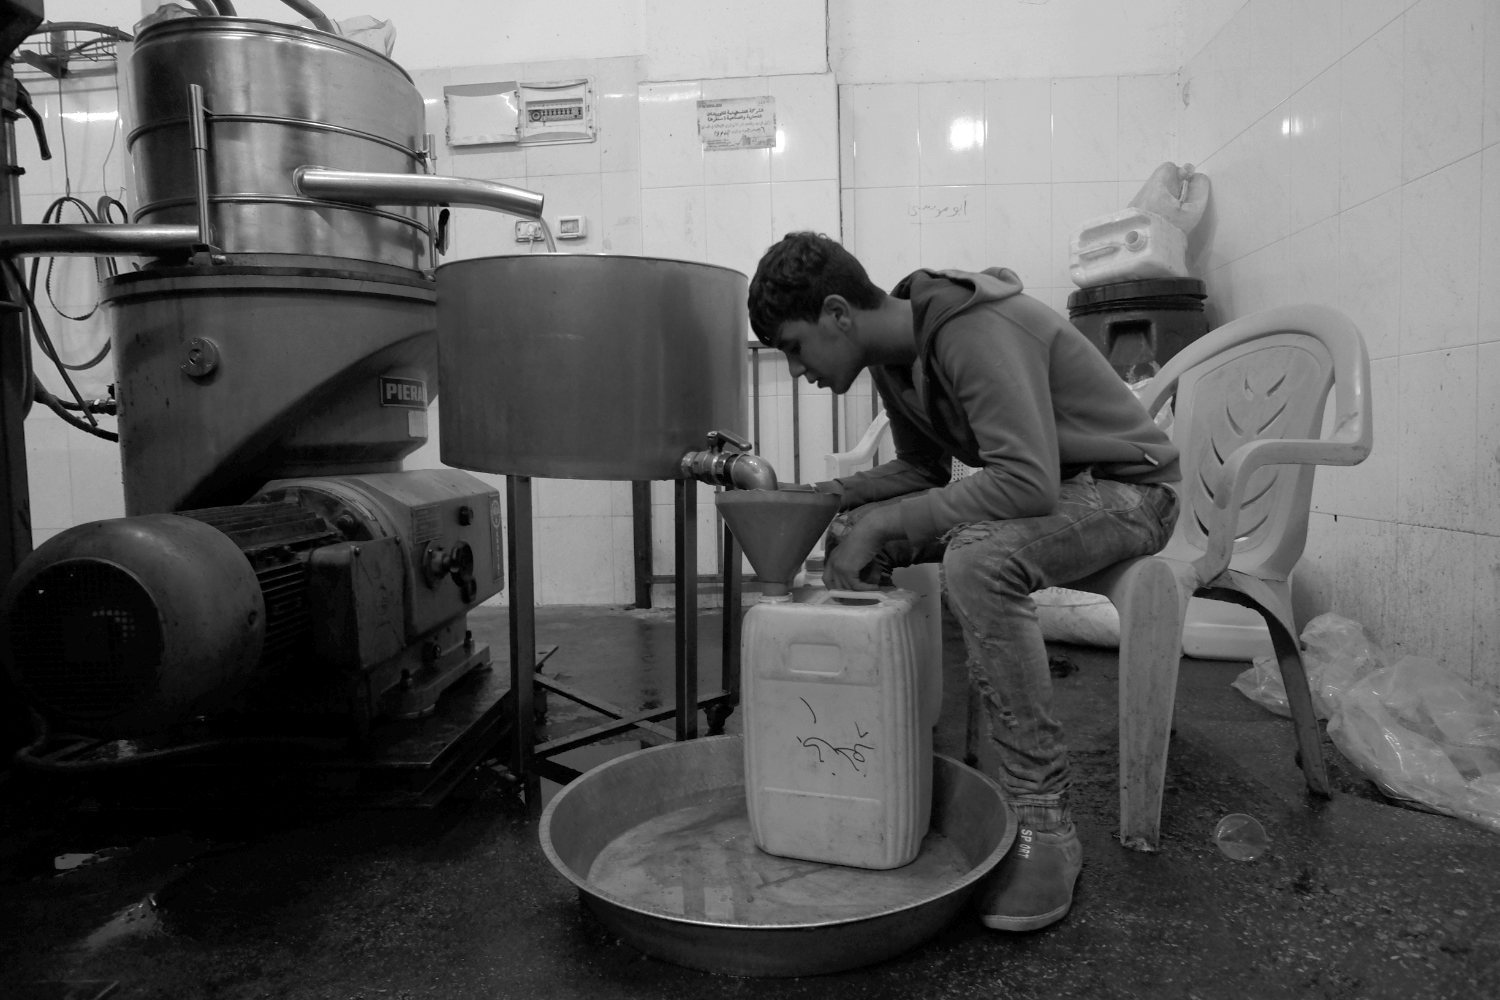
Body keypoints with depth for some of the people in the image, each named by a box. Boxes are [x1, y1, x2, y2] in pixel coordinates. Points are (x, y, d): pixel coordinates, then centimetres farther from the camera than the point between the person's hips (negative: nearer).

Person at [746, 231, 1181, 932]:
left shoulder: (975, 330, -27)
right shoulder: (896, 352, 2)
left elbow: (1028, 480, -36)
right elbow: (924, 468, 10)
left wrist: (884, 523, -30)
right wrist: (830, 496, -6)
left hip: (1126, 486, -9)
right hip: (1031, 484, 9)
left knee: (977, 559, -37)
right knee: (852, 536, -5)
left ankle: (1043, 821, -24)